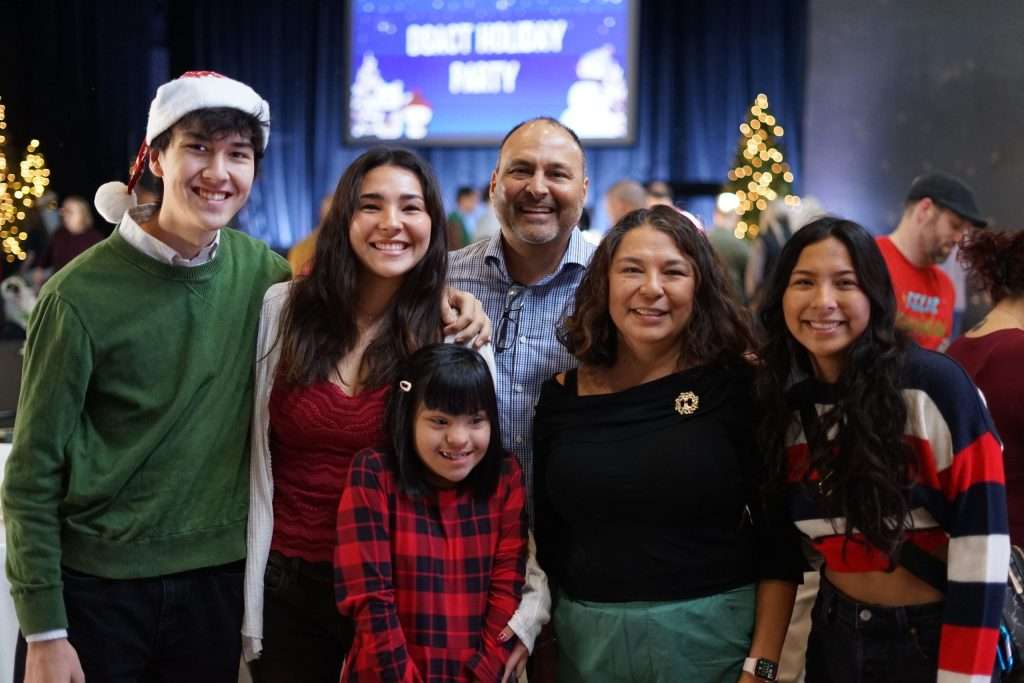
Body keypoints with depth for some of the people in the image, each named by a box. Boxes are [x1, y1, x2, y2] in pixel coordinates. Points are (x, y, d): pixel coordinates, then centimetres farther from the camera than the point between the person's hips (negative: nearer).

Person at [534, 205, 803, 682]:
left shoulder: (738, 386, -7)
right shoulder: (562, 396, 1)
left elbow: (778, 536, -6)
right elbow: (546, 537, 7)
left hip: (711, 635, -2)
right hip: (585, 638, 3)